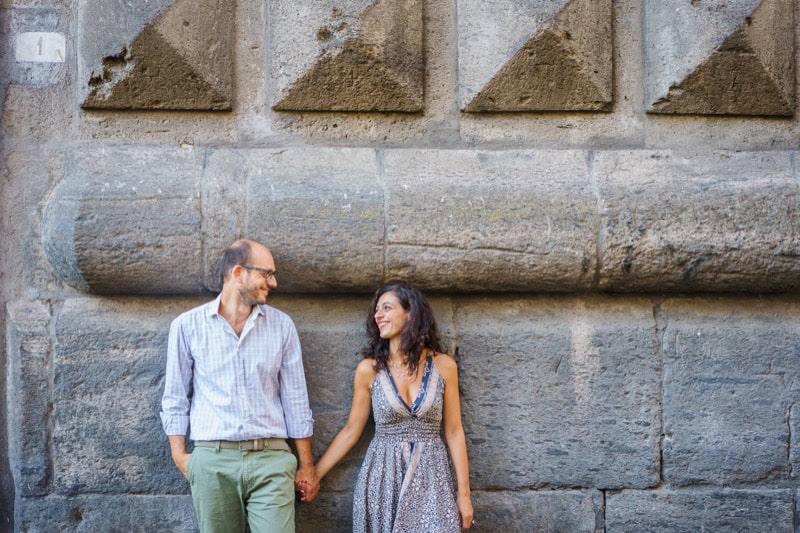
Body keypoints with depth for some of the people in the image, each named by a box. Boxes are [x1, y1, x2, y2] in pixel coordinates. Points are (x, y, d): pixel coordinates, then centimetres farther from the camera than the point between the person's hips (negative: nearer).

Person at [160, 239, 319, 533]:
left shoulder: (282, 325, 8)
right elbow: (175, 398, 9)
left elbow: (295, 399, 9)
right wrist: (180, 456, 2)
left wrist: (306, 464, 9)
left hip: (271, 458, 1)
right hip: (213, 459, -1)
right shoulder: (188, 326, 4)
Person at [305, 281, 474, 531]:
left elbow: (454, 431, 3)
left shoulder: (443, 366, -1)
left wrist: (463, 492, 1)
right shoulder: (369, 369, -1)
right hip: (382, 476, 0)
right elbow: (350, 432, 6)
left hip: (430, 478, 0)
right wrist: (314, 475, 3)